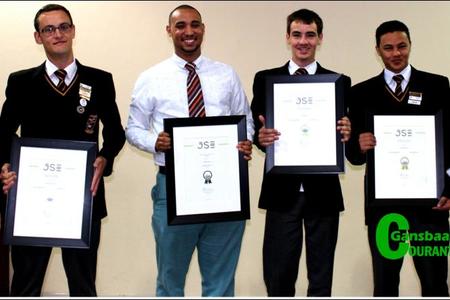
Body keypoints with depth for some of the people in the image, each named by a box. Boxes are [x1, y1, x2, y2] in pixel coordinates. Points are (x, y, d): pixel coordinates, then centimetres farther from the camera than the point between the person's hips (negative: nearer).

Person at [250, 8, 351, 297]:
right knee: (278, 276, 4)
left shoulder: (340, 82, 5)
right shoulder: (265, 79, 5)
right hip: (282, 191, 0)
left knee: (321, 276, 10)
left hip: (323, 191, 0)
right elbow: (255, 129, 4)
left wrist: (346, 134, -19)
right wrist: (261, 137, -18)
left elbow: (344, 134, 3)